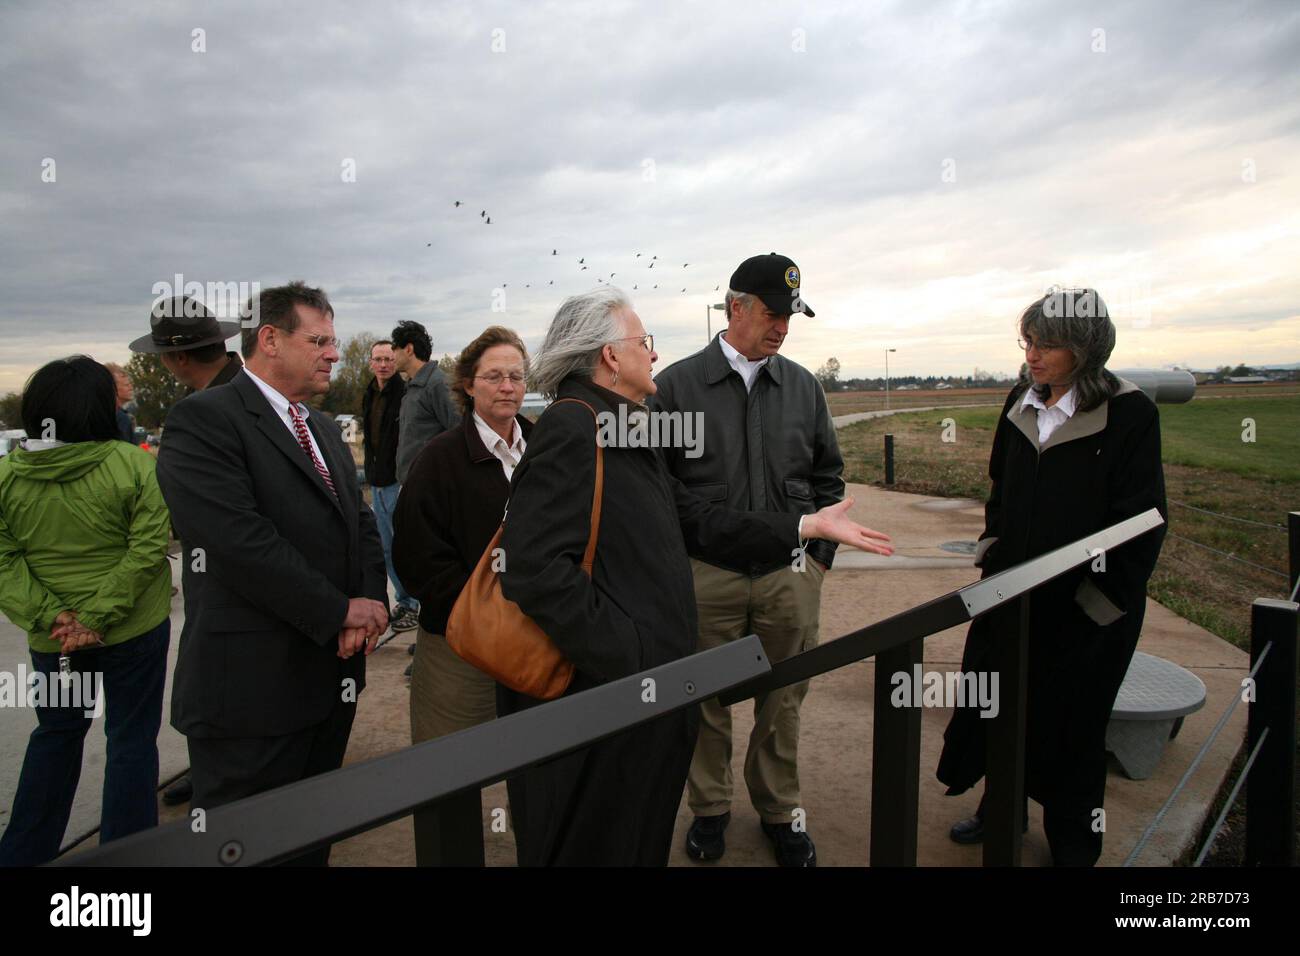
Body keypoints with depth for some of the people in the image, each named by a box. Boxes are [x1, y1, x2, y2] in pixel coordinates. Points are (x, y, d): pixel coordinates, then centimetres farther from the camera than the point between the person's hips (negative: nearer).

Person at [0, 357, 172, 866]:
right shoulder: (135, 465, -15)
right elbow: (147, 551, -19)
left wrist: (49, 615, -10)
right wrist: (99, 615, -15)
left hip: (51, 636, 4)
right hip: (133, 629, -3)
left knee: (56, 733, 24)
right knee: (132, 739, 10)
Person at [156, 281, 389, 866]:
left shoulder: (324, 431, 15)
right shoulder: (204, 419, -12)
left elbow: (360, 523, 13)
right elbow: (242, 542, -23)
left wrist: (372, 601, -6)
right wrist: (342, 612, -15)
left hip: (333, 678, 8)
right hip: (253, 688, -7)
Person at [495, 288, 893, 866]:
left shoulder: (622, 432, 12)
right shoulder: (571, 429, -18)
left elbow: (696, 522, 11)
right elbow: (534, 569, -27)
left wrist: (808, 526, 11)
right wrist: (628, 656, -22)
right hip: (597, 704, -9)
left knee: (643, 842, 23)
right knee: (596, 848, 9)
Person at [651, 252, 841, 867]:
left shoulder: (803, 387, 7)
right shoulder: (676, 385, -2)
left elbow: (827, 478, 13)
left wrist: (820, 556, 8)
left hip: (791, 575, 2)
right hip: (705, 576, -2)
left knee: (783, 701, 12)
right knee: (706, 700, 10)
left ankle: (780, 812, 32)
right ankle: (709, 808, 31)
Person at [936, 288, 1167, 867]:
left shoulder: (1130, 413, -15)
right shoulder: (1022, 402, 3)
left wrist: (1101, 597, -13)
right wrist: (992, 553, 9)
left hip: (1086, 606, -5)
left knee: (1071, 724, 10)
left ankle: (1072, 846, 33)